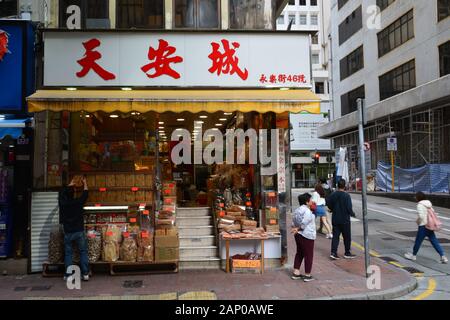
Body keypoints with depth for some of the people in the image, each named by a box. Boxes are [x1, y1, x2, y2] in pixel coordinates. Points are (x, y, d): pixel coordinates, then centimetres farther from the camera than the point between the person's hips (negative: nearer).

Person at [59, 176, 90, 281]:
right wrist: (84, 183, 27)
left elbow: (62, 193, 16)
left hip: (67, 233, 1)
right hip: (79, 231, -1)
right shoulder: (78, 202, -9)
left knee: (68, 253, 9)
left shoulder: (62, 203, -5)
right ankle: (85, 274, 6)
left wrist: (71, 185, 31)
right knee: (83, 252, 7)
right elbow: (85, 194, 10)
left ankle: (68, 275, 10)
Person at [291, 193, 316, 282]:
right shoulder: (307, 211, -18)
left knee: (299, 254, 17)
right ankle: (307, 275, 9)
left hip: (298, 235, 9)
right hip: (307, 236, -9)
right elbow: (303, 224, -22)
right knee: (308, 255, 2)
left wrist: (295, 228, -1)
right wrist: (298, 229, -8)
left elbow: (293, 222, 11)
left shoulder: (297, 210, 11)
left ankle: (296, 273, 21)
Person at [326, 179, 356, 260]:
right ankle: (347, 253, 20)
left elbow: (328, 204, 5)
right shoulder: (346, 195, -16)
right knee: (347, 237, 10)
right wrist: (352, 214, 3)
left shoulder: (333, 195, -1)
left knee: (335, 236, 8)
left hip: (335, 219, 4)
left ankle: (333, 252, 0)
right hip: (344, 220, -4)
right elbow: (349, 208, -17)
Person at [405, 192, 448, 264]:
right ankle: (443, 256, 4)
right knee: (434, 241, 9)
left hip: (423, 226, -7)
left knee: (418, 241, 7)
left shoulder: (420, 205, -15)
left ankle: (413, 255, 21)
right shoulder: (429, 204, 10)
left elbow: (421, 216, -22)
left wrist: (417, 221, -5)